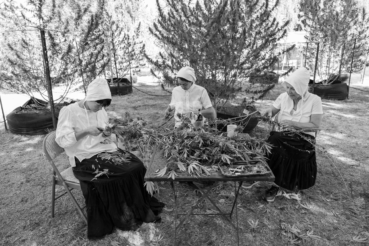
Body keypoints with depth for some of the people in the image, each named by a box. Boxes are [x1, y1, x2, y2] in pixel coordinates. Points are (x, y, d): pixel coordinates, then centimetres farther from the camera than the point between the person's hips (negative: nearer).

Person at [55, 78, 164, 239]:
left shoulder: (101, 112, 11)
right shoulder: (69, 111, -7)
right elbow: (61, 140, -13)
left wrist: (108, 134, -6)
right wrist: (86, 131, -21)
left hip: (105, 150, 6)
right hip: (84, 158, -6)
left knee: (135, 165, -16)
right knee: (116, 173, -26)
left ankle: (138, 210, -1)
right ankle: (124, 218, -5)